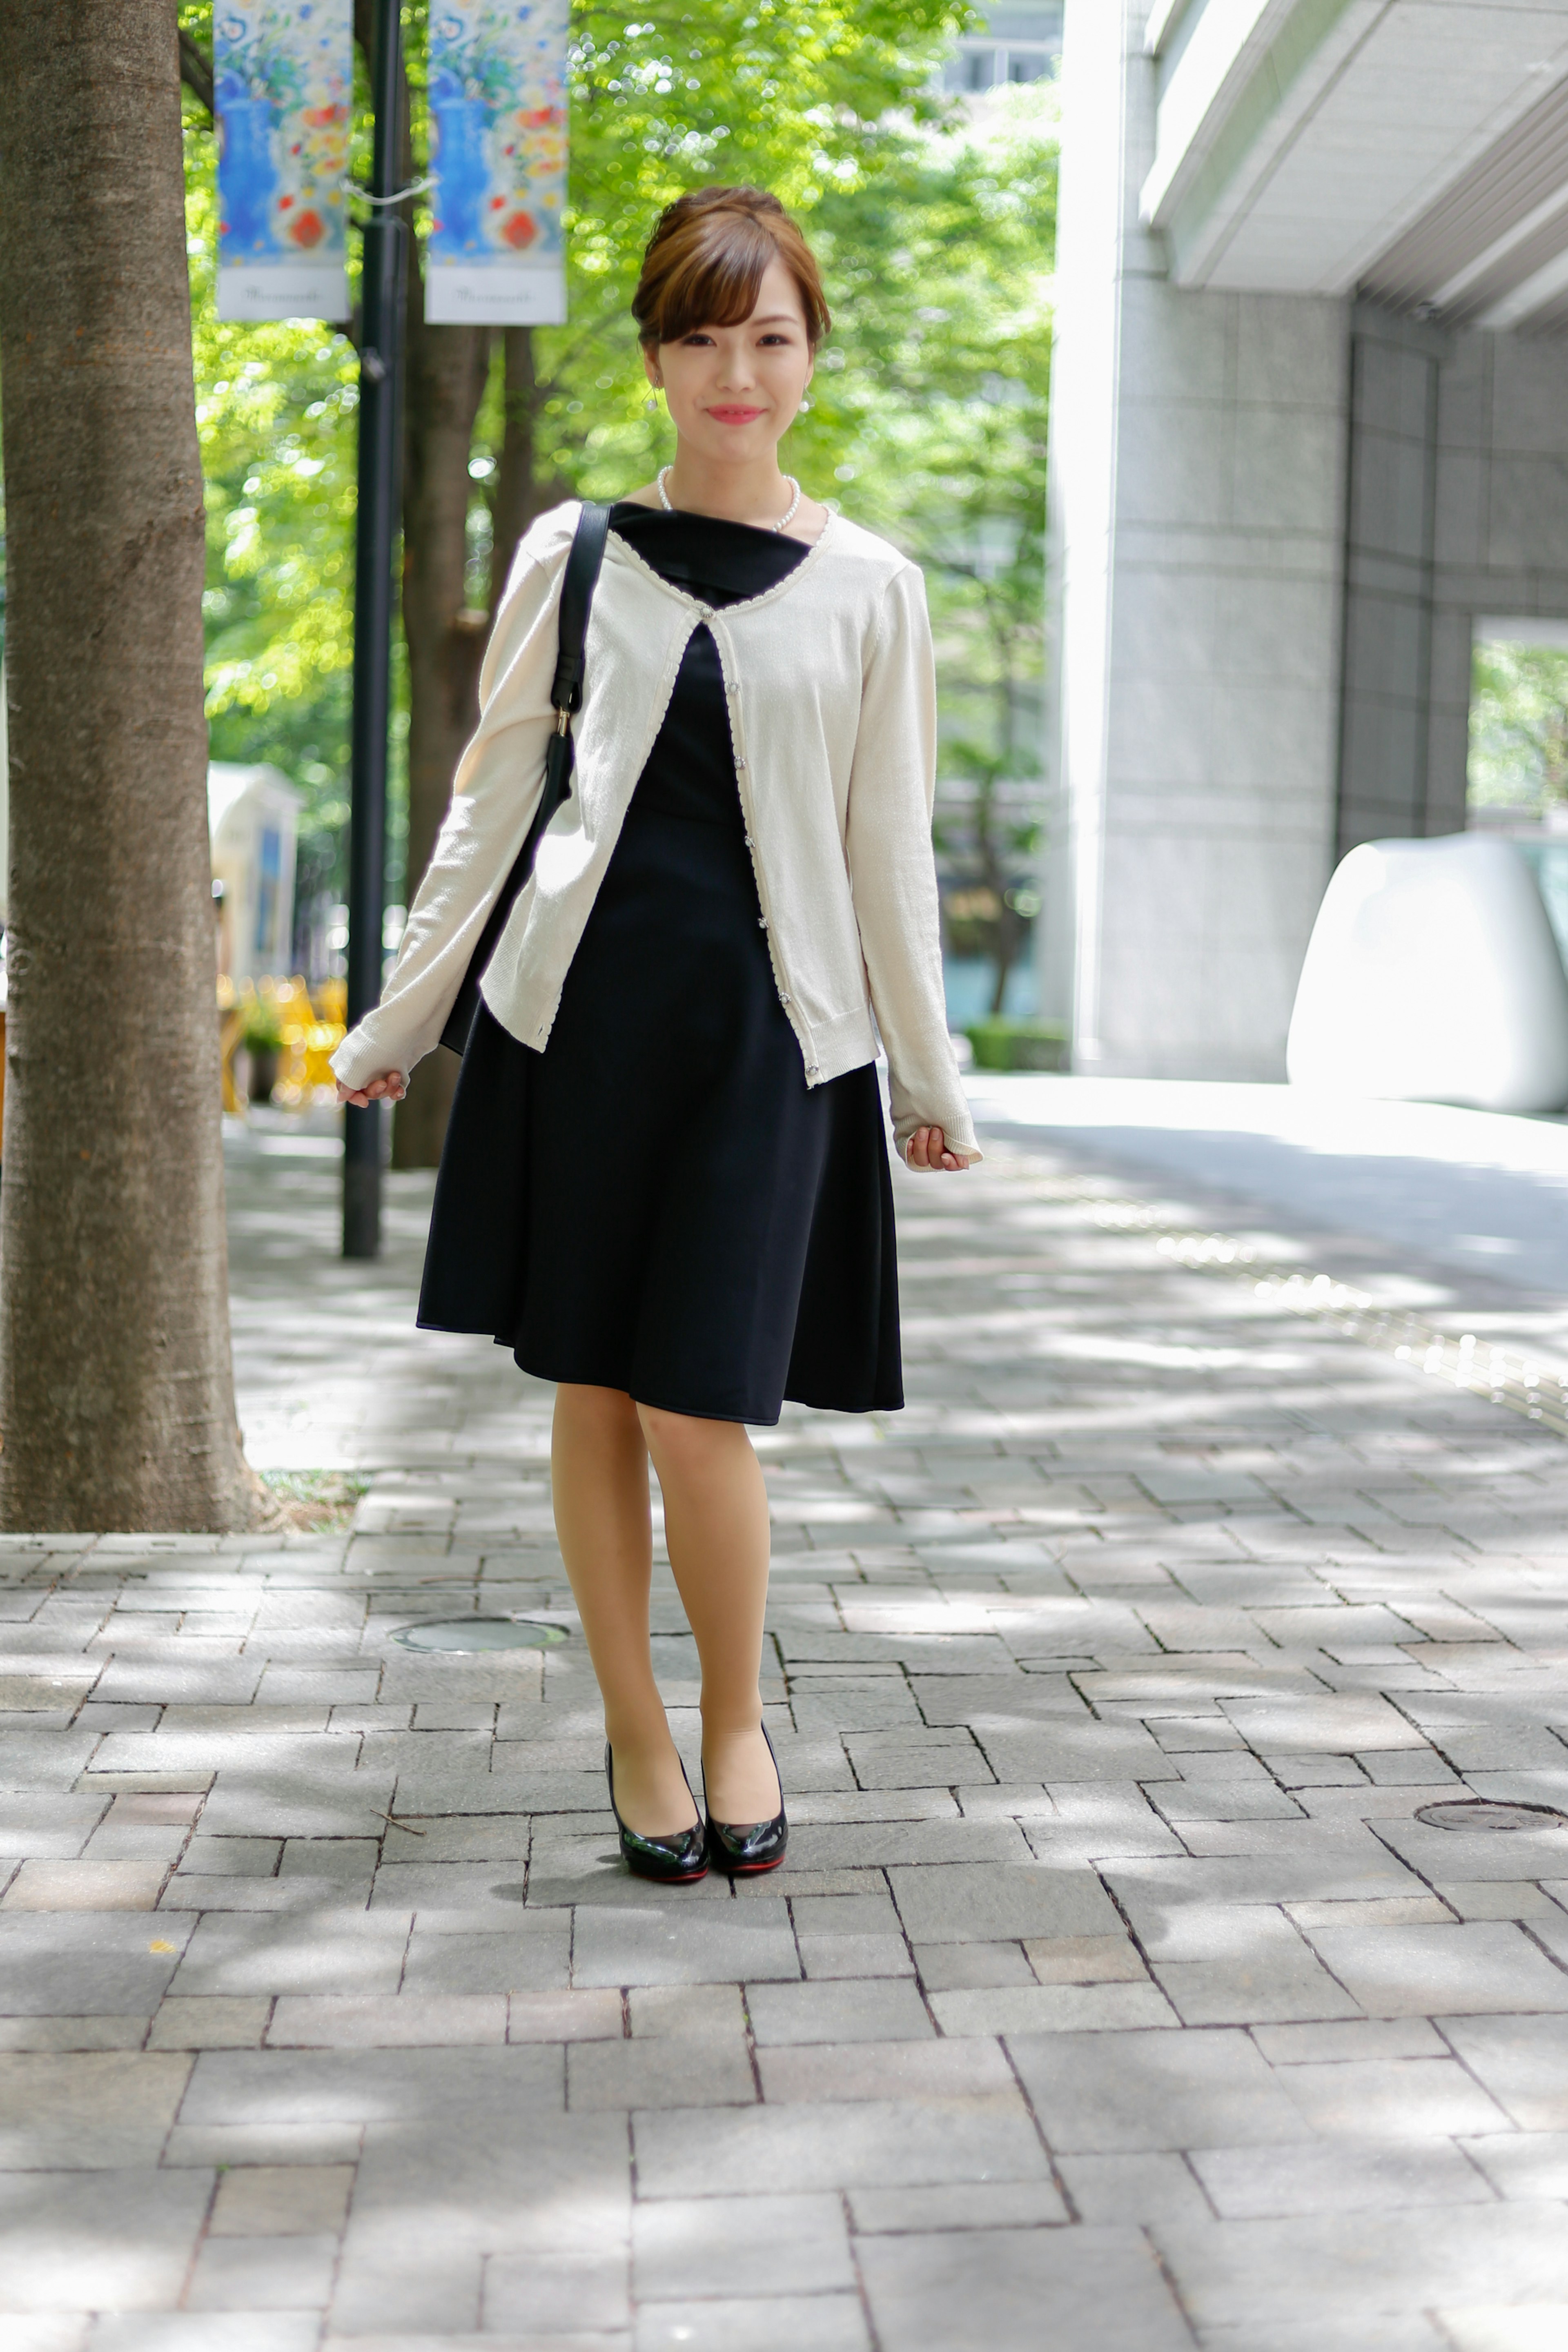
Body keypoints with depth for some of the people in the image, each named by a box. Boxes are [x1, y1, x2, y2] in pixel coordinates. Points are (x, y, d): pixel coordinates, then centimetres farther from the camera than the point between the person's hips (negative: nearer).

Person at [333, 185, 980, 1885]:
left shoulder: (869, 587, 5)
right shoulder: (573, 554, 7)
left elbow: (888, 850, 10)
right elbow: (490, 800, 12)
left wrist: (930, 1076, 13)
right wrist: (399, 1022, 13)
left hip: (769, 1021, -1)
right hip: (580, 1000, 1)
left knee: (700, 1412, -6)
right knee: (593, 1395, 5)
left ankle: (737, 1726, 18)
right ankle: (634, 1735, 22)